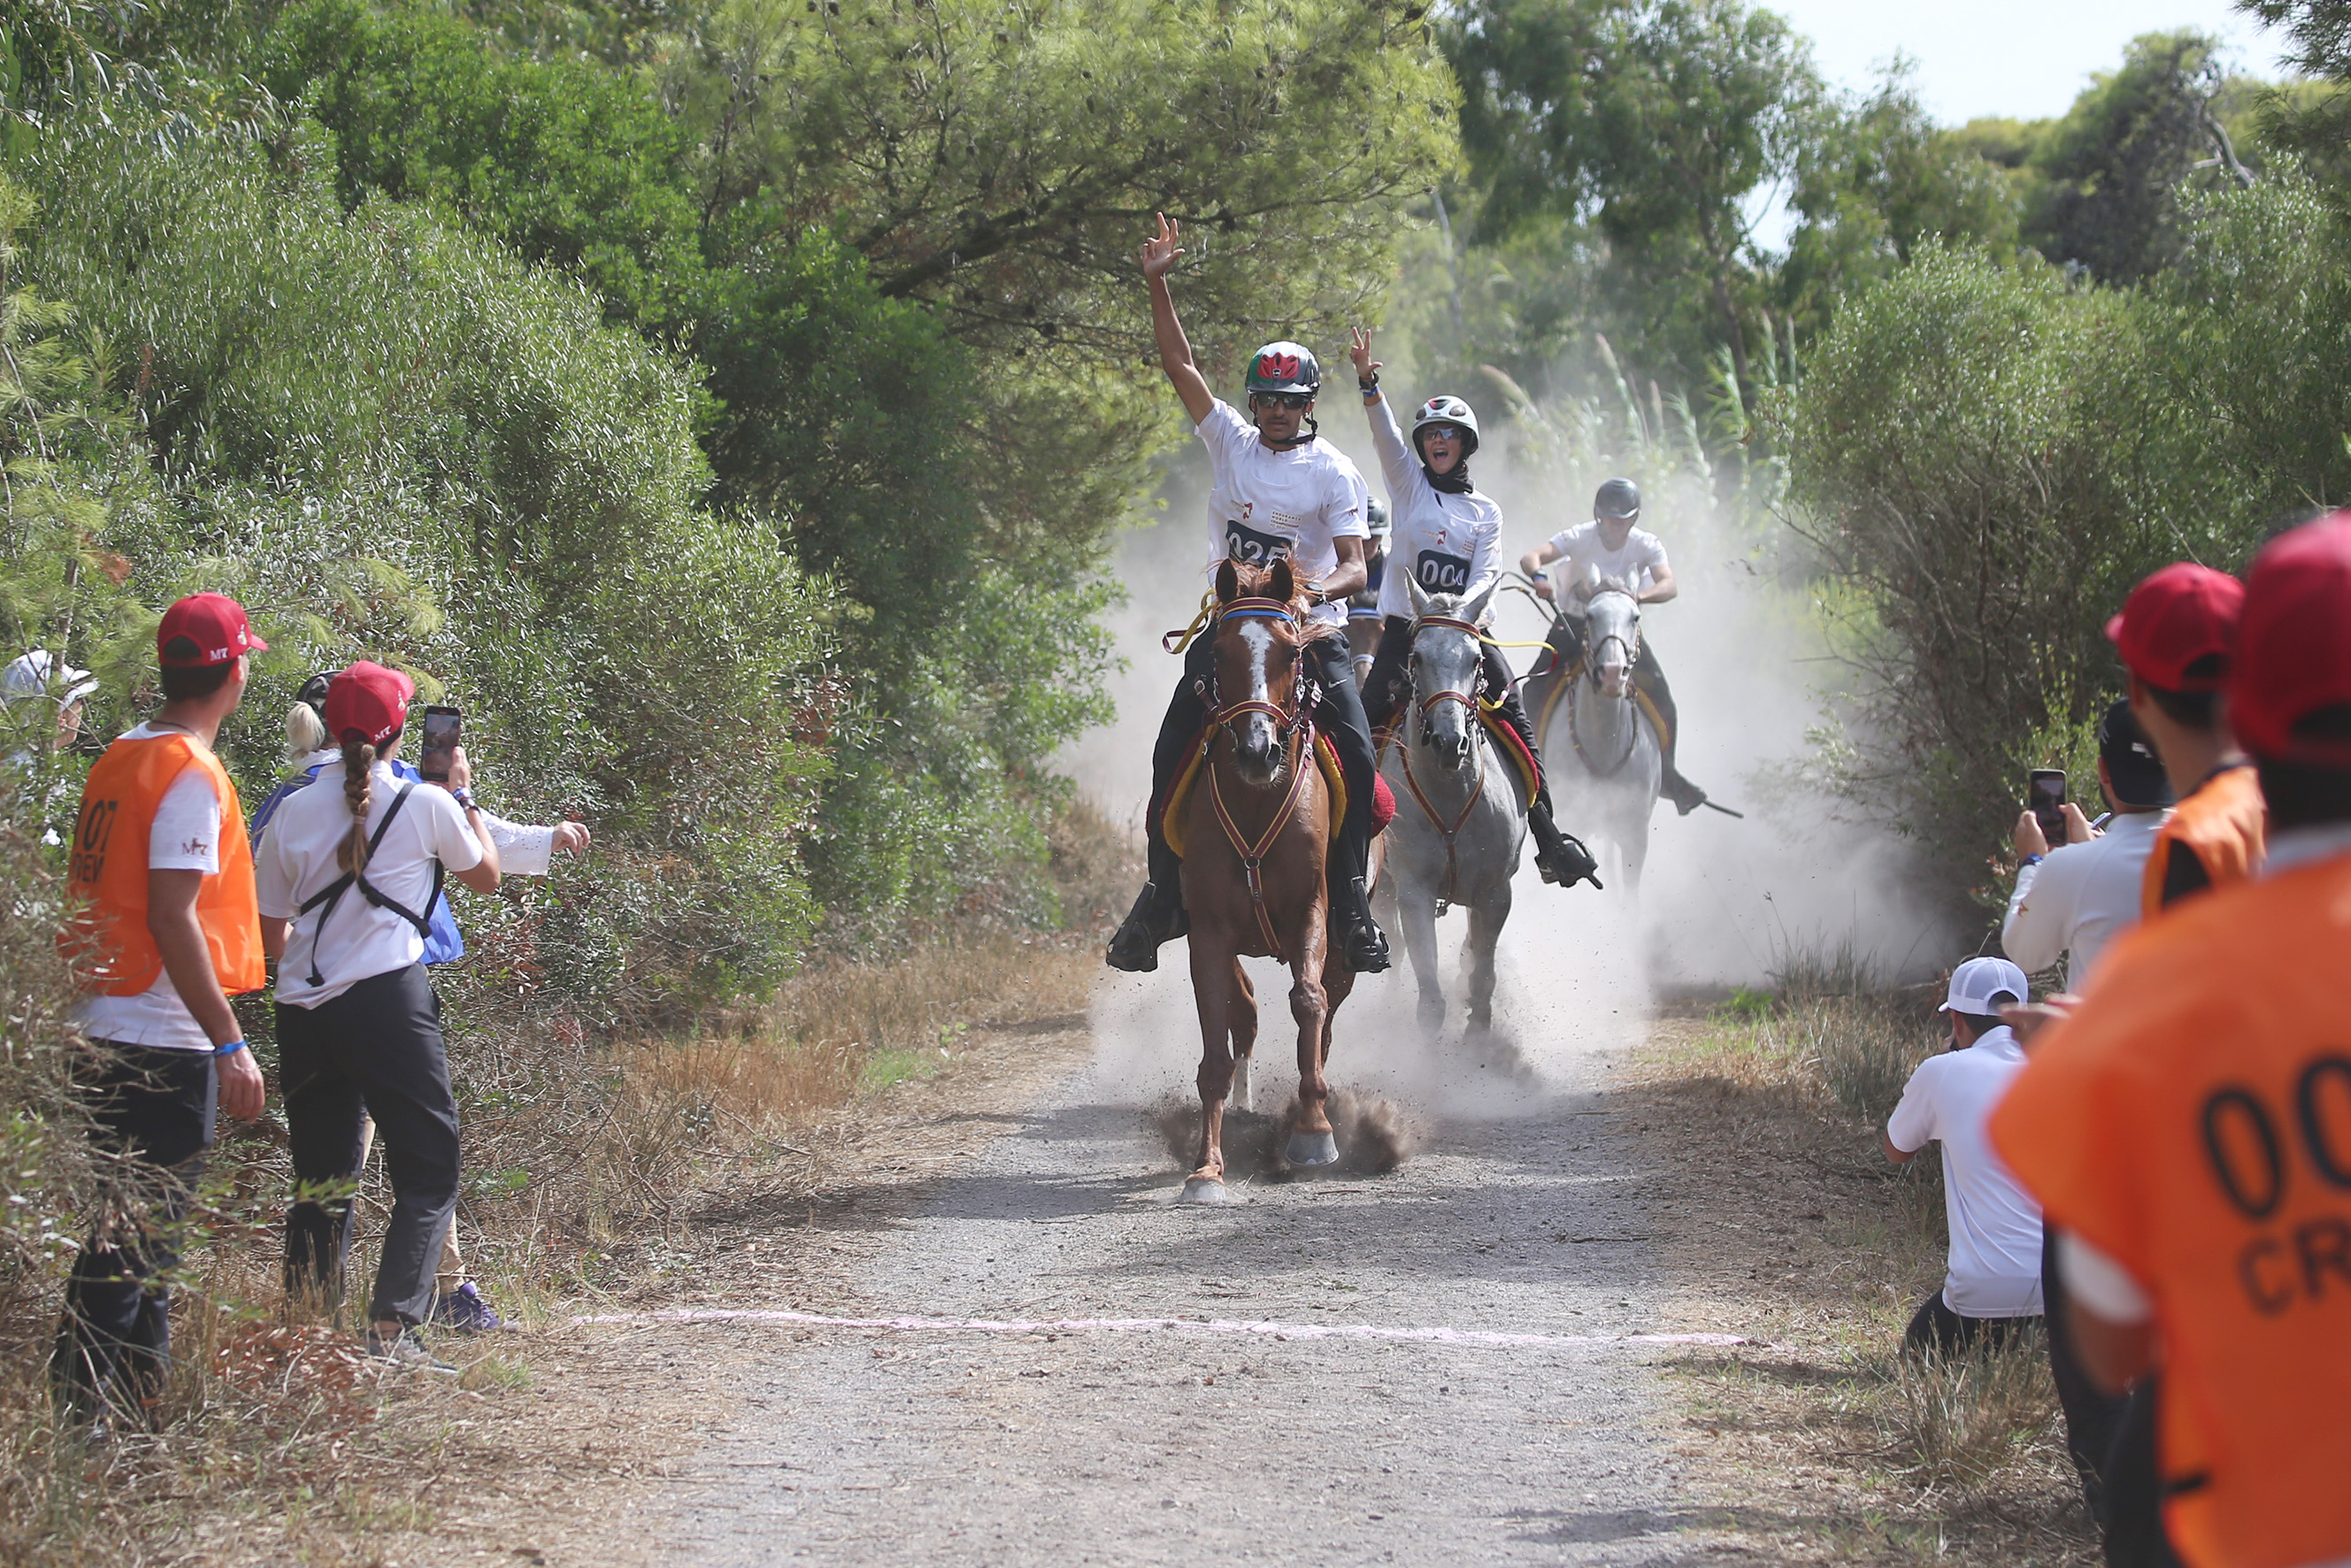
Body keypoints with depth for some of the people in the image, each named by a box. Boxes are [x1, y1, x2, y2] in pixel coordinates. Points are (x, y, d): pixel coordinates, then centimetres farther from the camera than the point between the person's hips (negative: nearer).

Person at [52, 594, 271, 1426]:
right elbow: (173, 919, -20)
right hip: (168, 1041, -9)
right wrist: (230, 1043, -19)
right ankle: (83, 1398, -9)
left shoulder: (119, 760, 12)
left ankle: (140, 1390, 22)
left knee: (138, 1224, 16)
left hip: (105, 1033, 9)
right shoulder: (190, 775, -14)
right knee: (139, 1231, -7)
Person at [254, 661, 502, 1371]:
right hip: (389, 995, -4)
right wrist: (462, 796, 26)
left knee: (321, 1179, 13)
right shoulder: (426, 805, -1)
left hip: (303, 1007, 4)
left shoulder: (294, 812, 8)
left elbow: (272, 932, 13)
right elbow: (486, 876, 17)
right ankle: (391, 1329, -10)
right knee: (428, 1172, 3)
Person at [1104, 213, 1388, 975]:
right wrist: (1157, 283, -2)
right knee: (1172, 754, -7)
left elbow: (1354, 564, -9)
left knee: (1357, 753, -18)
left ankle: (1350, 894, -9)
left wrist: (1328, 586, -32)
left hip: (1310, 626, -3)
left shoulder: (1335, 473, -2)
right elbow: (1179, 364, 5)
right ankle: (1162, 894, 2)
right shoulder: (1231, 440, 7)